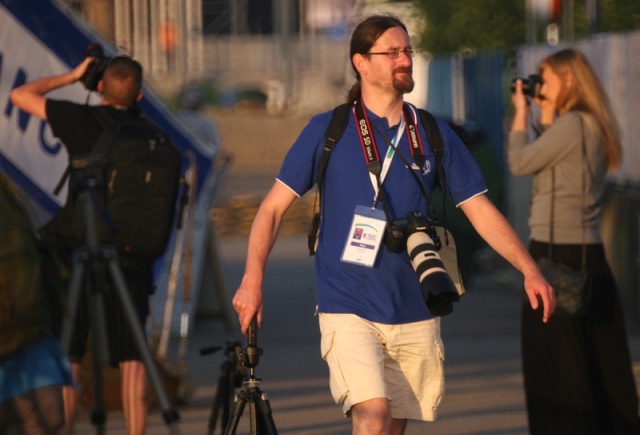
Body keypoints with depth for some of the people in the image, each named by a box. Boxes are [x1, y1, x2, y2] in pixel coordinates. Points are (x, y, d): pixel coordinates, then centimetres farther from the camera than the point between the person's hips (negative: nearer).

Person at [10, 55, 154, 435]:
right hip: (134, 257, 2)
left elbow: (20, 95, 2)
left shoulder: (83, 119, -9)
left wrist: (71, 76, 10)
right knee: (132, 360, 6)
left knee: (66, 358, 5)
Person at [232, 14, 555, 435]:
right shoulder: (328, 131, -1)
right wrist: (253, 277, -13)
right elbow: (274, 207, 0)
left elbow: (480, 209, 7)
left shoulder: (435, 134, 7)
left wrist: (530, 270, -4)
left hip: (415, 315, 3)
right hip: (349, 309, -3)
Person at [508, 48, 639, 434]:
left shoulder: (572, 124, -14)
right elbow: (548, 162, 19)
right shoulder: (592, 126, 13)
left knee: (555, 357, -2)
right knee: (602, 357, 11)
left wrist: (522, 113, 0)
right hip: (587, 252, 9)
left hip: (558, 251, -9)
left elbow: (519, 163, -11)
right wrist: (546, 116, 16)